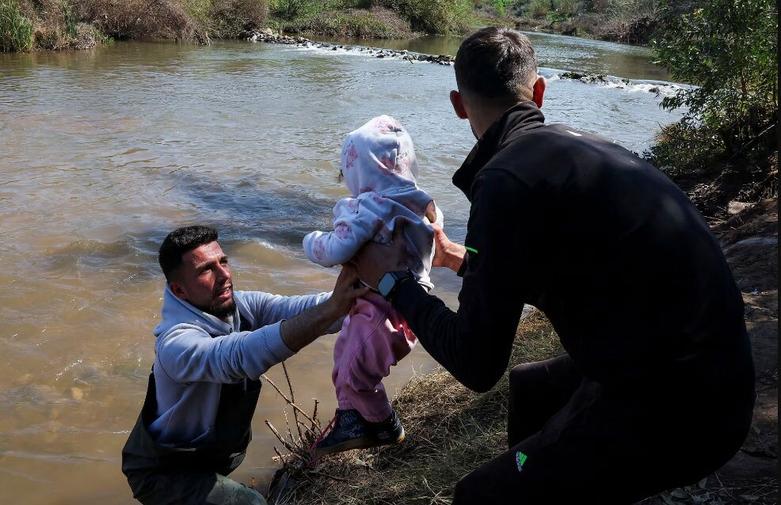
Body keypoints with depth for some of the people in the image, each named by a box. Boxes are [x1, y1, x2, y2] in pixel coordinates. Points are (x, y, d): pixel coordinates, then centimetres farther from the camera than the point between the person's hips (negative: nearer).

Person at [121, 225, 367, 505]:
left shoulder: (243, 305, -11)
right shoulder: (176, 342, -32)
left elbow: (298, 309, -27)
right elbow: (241, 356, -50)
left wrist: (354, 297, -46)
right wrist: (332, 308, -59)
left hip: (218, 448, 7)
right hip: (164, 473, -7)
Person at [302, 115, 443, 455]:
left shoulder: (372, 207, -26)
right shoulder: (419, 204, 2)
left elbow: (336, 251, -33)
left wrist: (311, 241, -10)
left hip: (382, 311, -9)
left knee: (356, 374, 9)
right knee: (344, 357, 23)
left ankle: (386, 428, 30)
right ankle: (352, 421, 33)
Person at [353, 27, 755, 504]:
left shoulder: (509, 178, -20)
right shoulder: (574, 144, 7)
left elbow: (477, 363, -16)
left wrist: (393, 281, -1)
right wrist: (463, 258, 39)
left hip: (672, 408, -9)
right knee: (531, 388, 29)